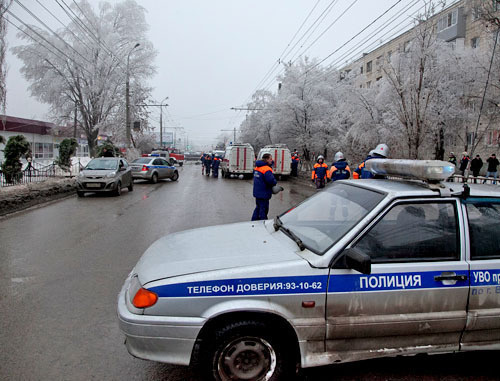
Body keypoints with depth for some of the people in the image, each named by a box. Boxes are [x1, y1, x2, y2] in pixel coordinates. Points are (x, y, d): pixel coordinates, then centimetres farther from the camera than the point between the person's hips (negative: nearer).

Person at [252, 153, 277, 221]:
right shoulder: (267, 169, -20)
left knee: (258, 208, 21)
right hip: (263, 194, -9)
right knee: (263, 209, -1)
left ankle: (254, 221, 29)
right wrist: (275, 182, -6)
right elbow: (271, 180, -28)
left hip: (257, 192, 9)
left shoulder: (257, 167, 9)